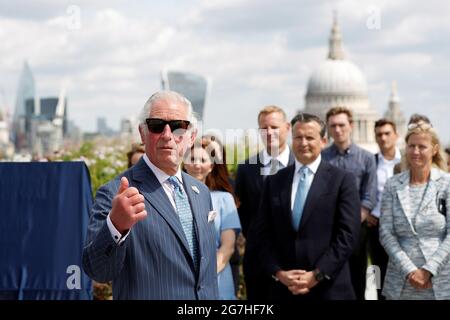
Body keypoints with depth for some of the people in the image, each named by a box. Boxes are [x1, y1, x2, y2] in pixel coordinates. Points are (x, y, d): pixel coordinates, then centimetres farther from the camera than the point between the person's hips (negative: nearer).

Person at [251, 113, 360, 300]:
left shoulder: (342, 180, -1)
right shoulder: (274, 181, 8)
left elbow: (347, 234, -7)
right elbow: (263, 234, 6)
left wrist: (317, 275, -12)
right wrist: (278, 273, -7)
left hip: (329, 288, -2)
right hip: (284, 288, 2)